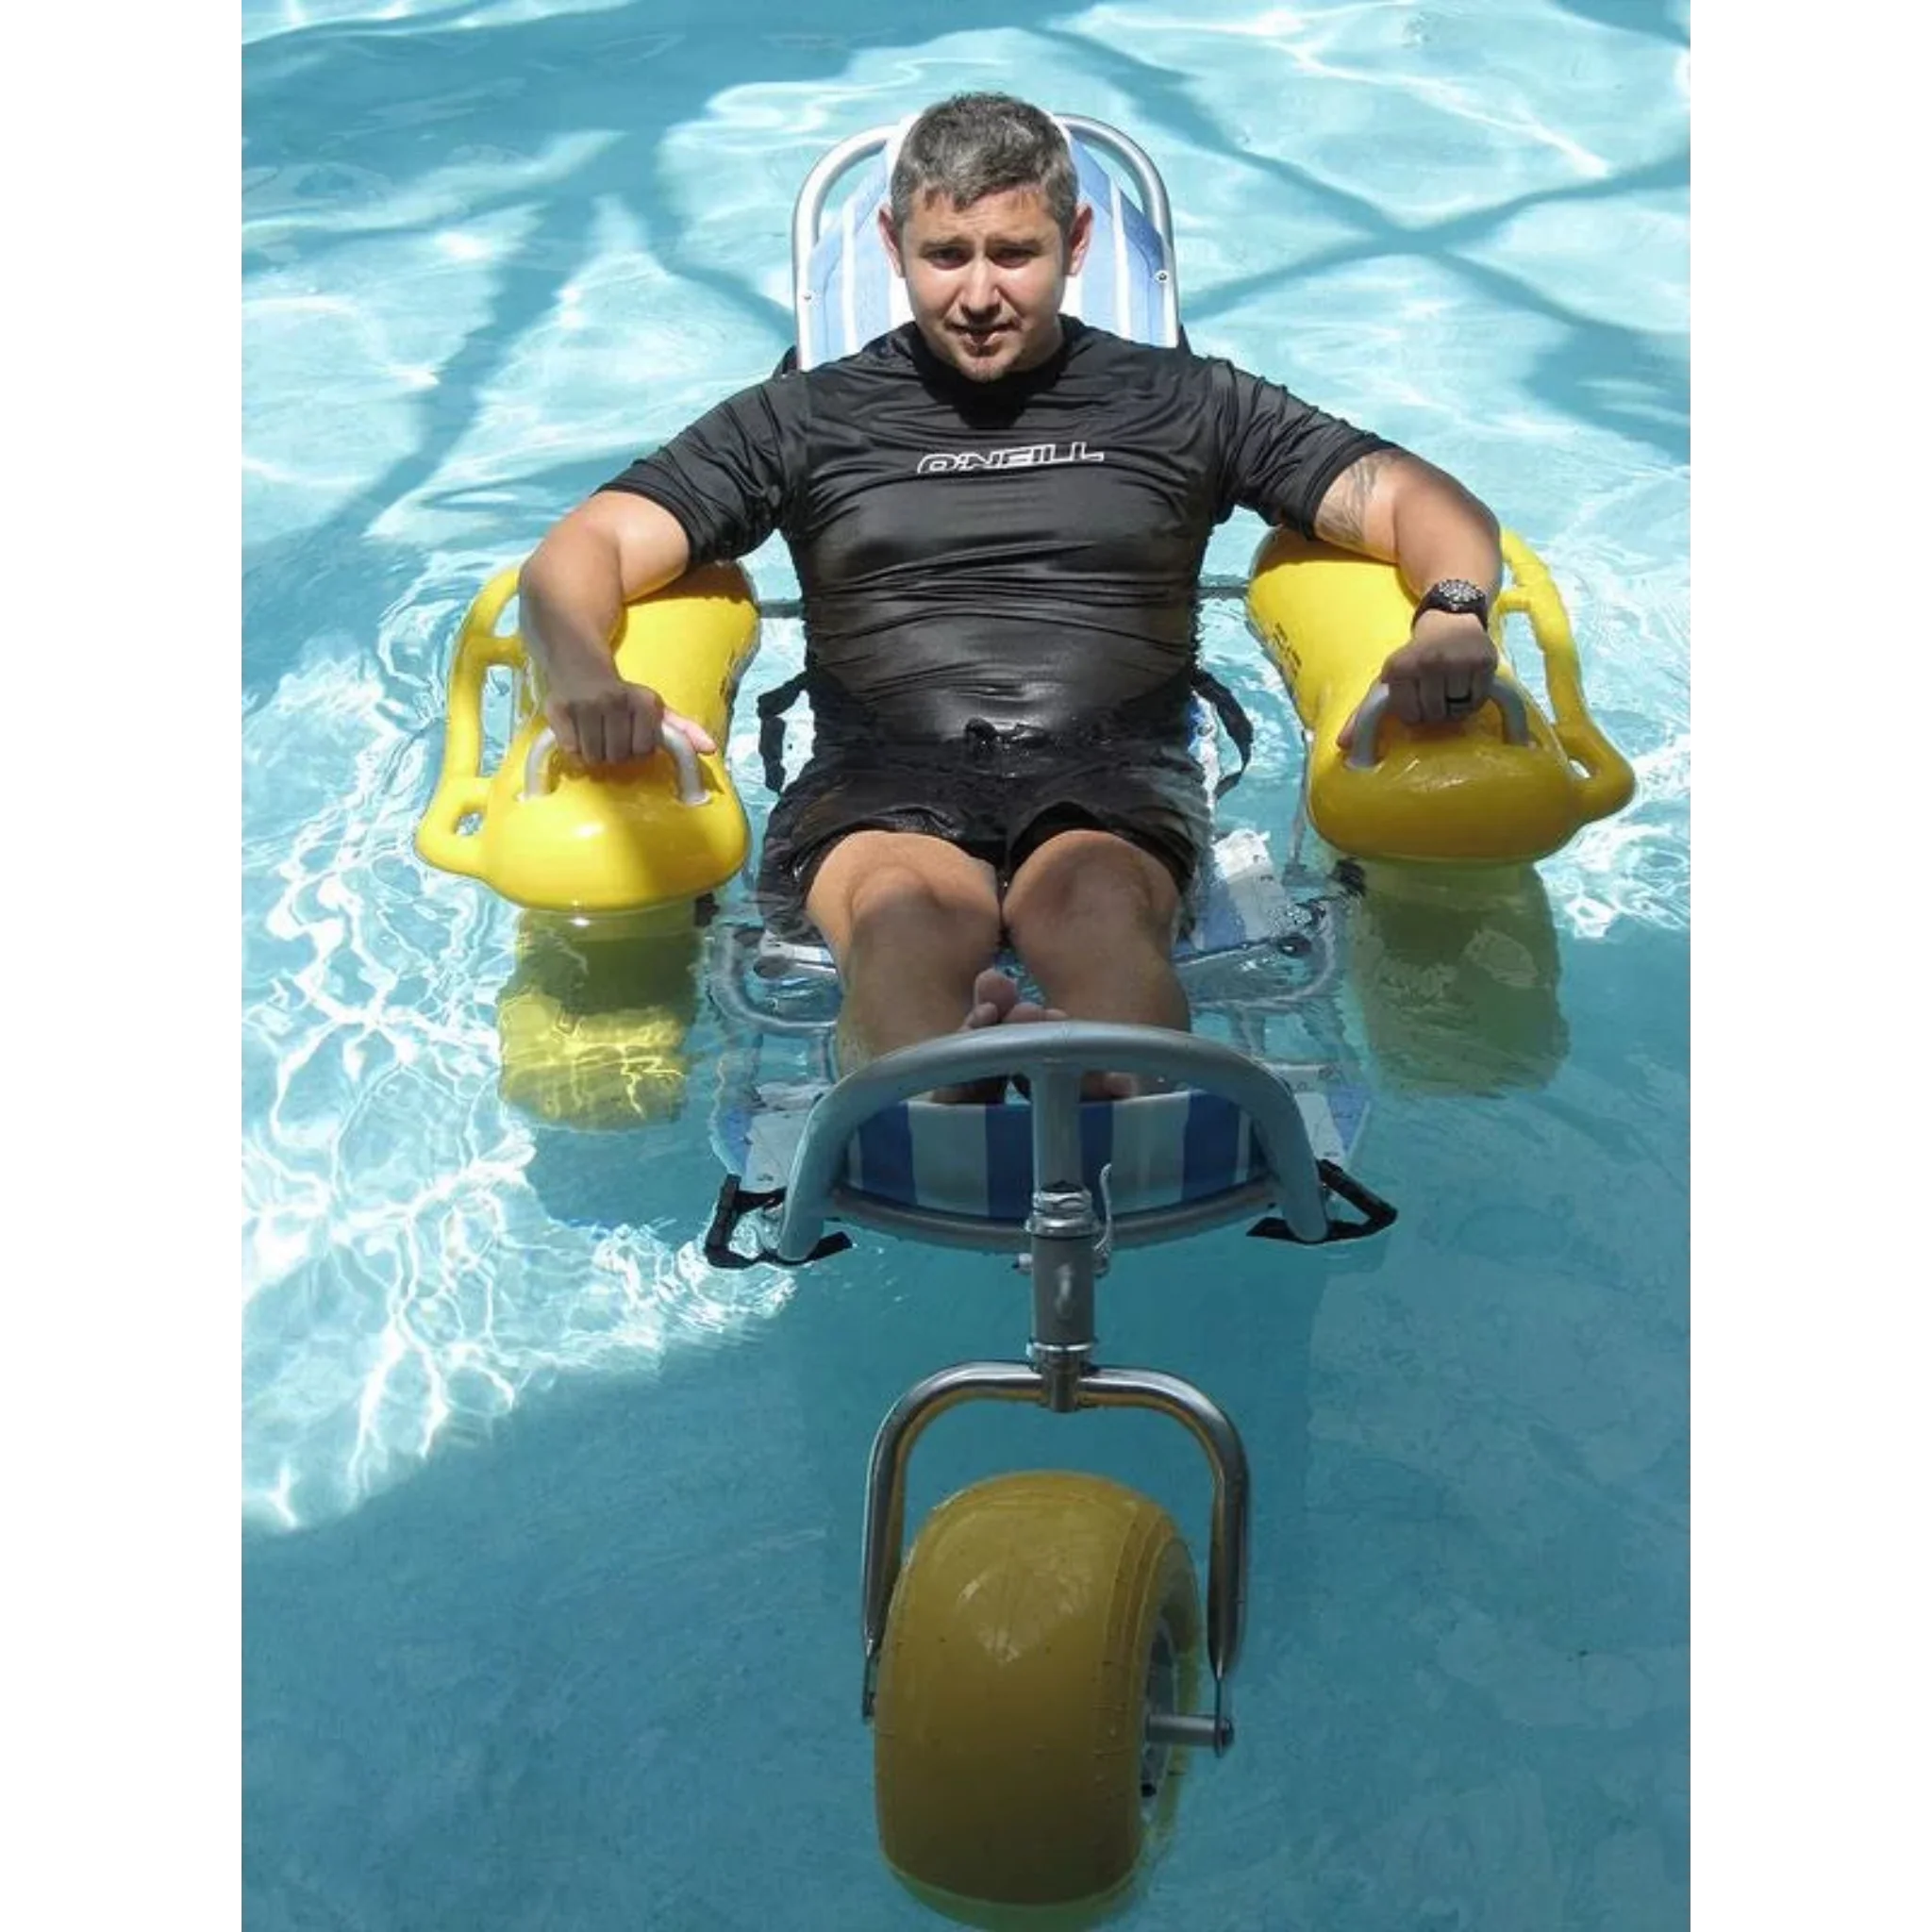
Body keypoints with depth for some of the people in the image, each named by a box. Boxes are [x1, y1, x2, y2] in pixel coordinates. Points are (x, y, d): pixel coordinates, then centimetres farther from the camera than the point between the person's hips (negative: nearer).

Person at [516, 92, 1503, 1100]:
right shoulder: (807, 418, 21)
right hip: (882, 787, 0)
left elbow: (1419, 502, 16)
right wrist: (582, 680, -12)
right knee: (910, 916, -37)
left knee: (1099, 905, -37)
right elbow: (582, 553, 13)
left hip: (1111, 781, 0)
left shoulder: (1182, 402, 21)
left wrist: (1452, 617, -9)